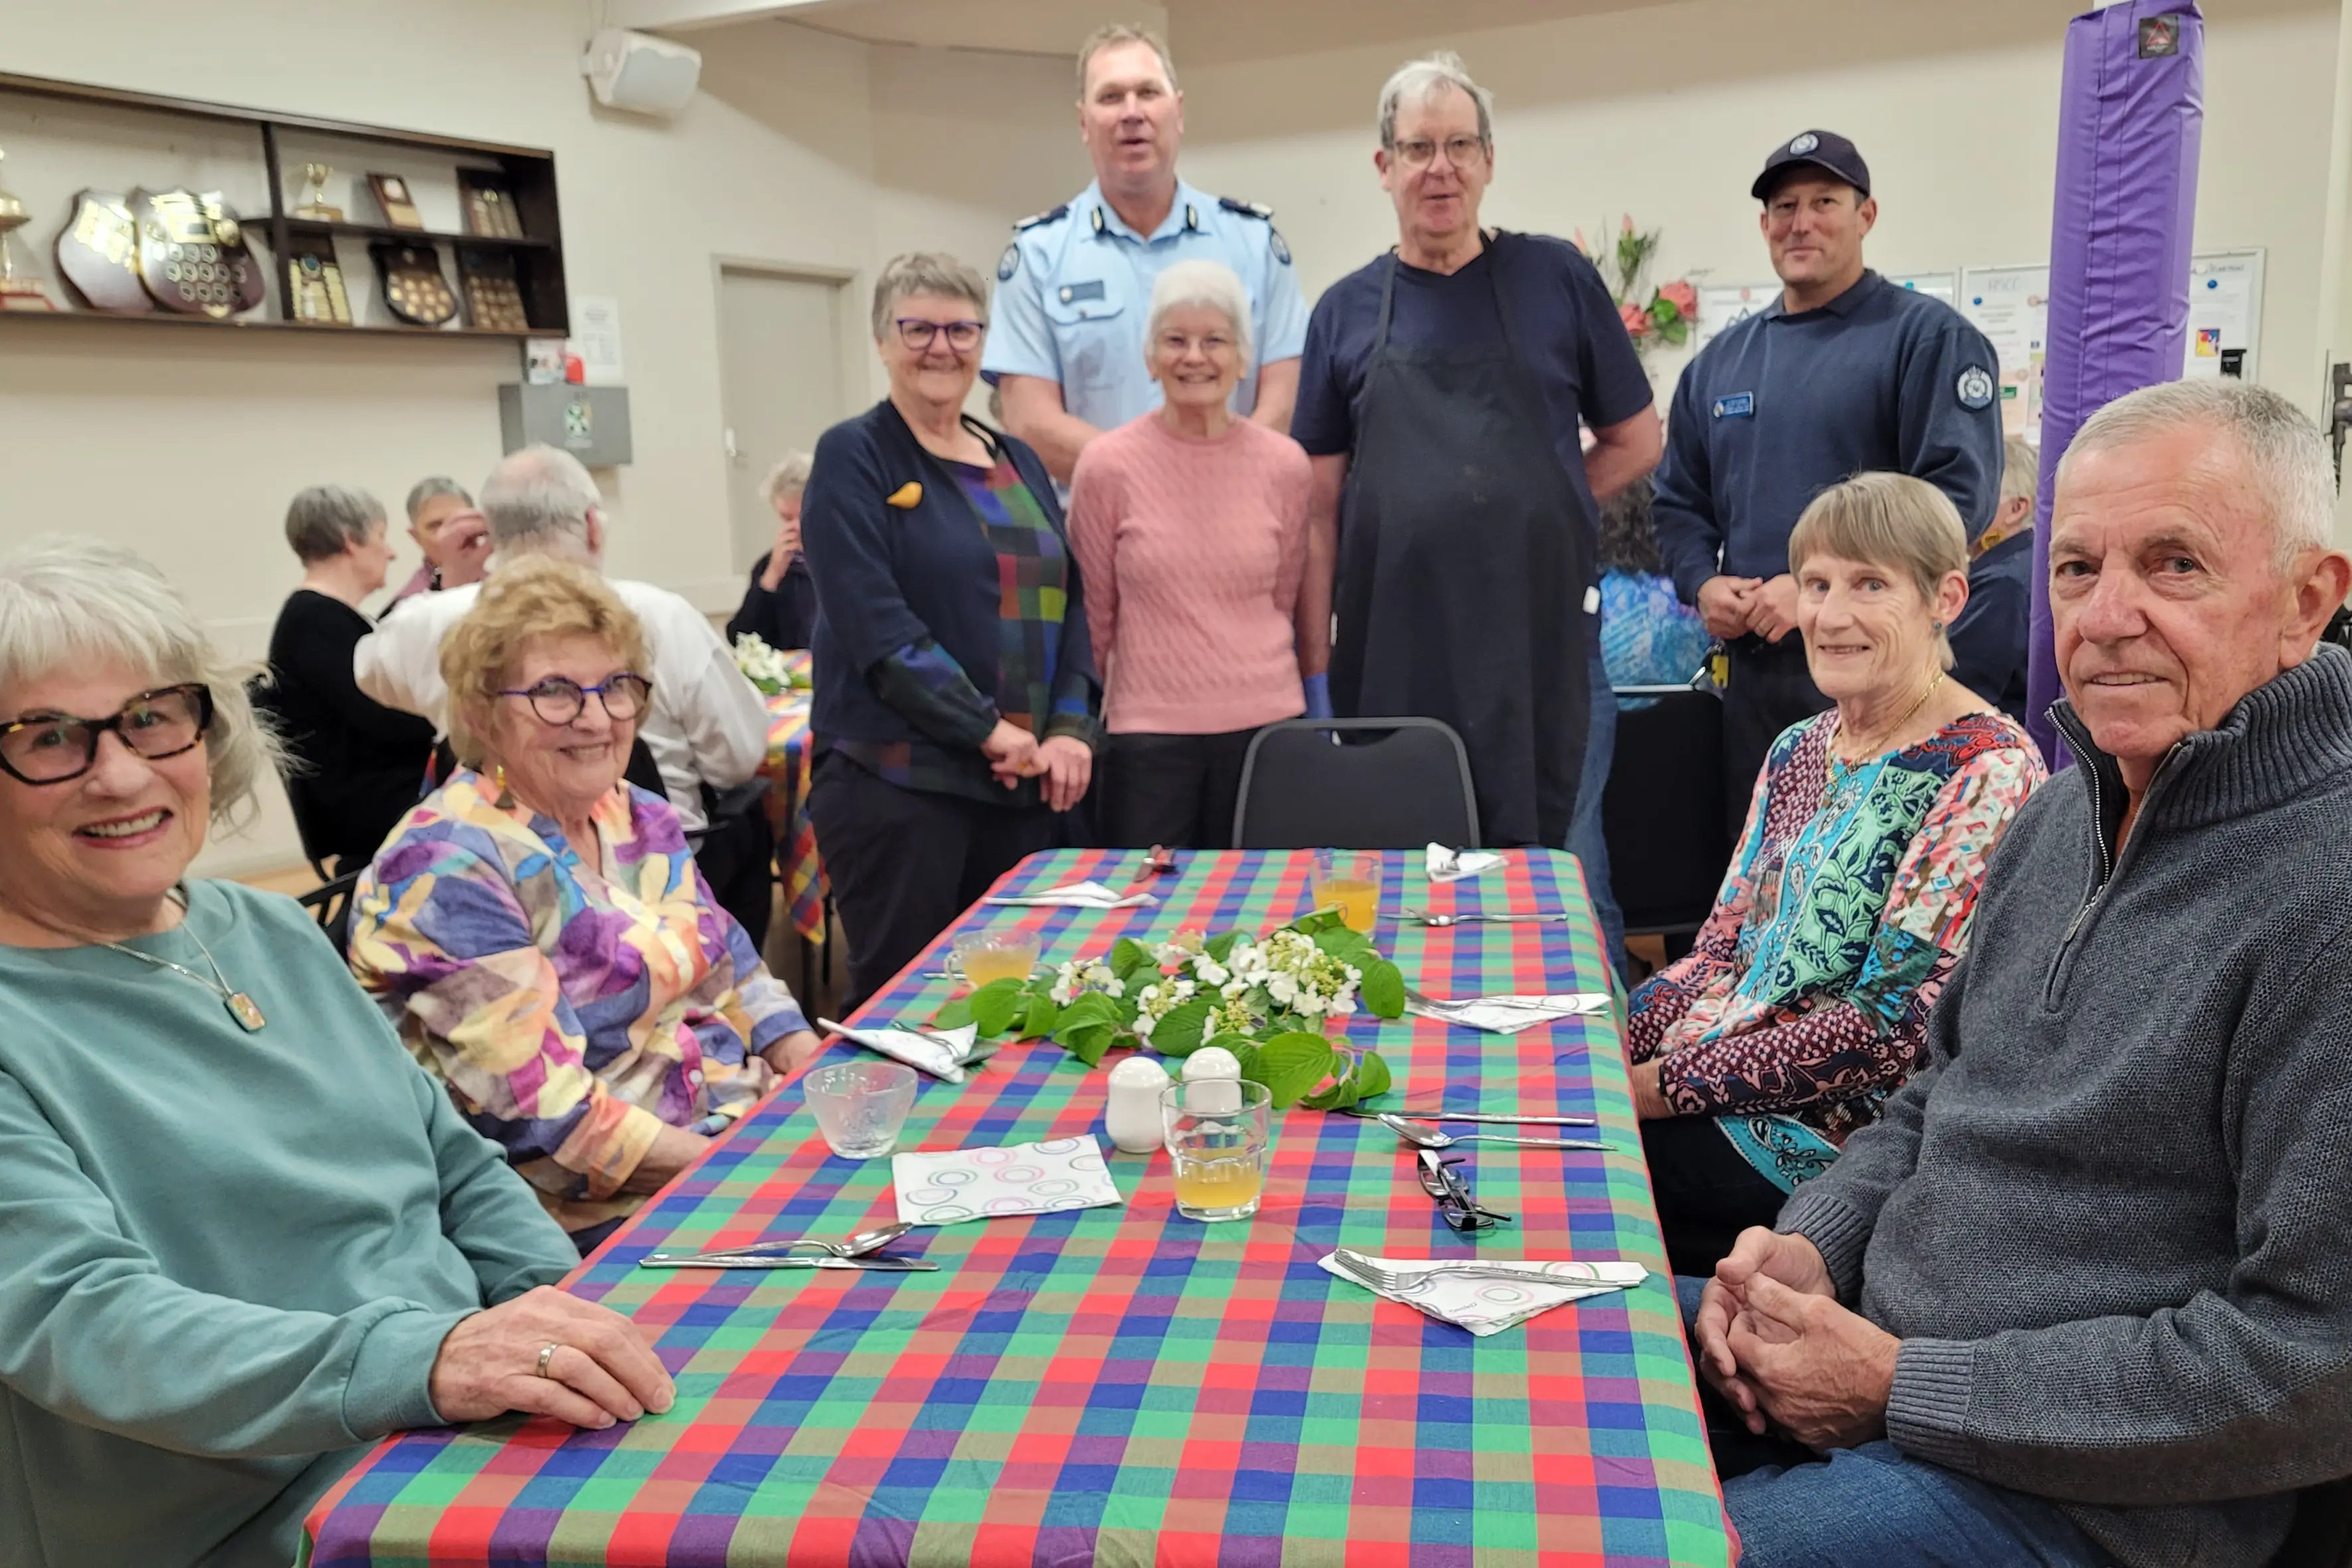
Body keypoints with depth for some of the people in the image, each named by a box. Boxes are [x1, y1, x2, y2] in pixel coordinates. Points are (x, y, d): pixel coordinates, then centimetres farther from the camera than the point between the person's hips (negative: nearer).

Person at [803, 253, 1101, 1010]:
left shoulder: (1018, 462, 16)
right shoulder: (854, 457, -2)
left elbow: (1068, 600, 13)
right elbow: (875, 621, -12)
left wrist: (1070, 728, -3)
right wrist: (989, 730, -14)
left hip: (1022, 781, 6)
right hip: (896, 782, -5)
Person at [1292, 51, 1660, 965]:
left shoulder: (1556, 278, 4)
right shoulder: (1346, 311, 7)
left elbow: (1635, 442, 11)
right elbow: (1320, 507, 5)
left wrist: (1531, 513, -2)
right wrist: (1315, 674, 1)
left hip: (1546, 646, -1)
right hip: (1393, 656, 1)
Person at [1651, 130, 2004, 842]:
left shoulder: (1928, 337, -1)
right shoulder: (1722, 360, 16)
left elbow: (1959, 493, -12)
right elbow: (1679, 500, 19)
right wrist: (1703, 583, -2)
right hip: (1752, 666, 5)